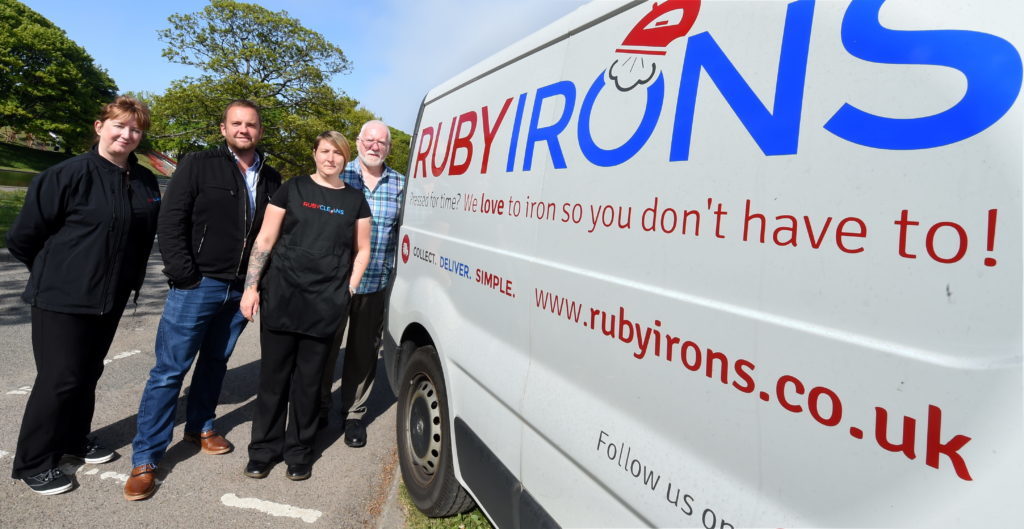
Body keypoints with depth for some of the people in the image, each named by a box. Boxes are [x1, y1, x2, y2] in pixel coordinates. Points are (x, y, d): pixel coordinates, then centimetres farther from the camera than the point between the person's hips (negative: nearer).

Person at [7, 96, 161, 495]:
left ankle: (74, 438, 36)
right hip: (63, 297, -6)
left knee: (88, 373, 18)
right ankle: (32, 463, 18)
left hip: (111, 297, 6)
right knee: (60, 377, 0)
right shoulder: (69, 174, -15)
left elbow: (146, 235, 15)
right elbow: (23, 236, -10)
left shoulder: (145, 182, 3)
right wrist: (55, 272, 3)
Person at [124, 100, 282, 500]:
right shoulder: (198, 166, -4)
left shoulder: (271, 179, 8)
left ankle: (200, 427, 36)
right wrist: (184, 275, -13)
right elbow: (170, 222, -8)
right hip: (198, 285, -4)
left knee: (215, 362, 18)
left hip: (241, 289, 4)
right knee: (170, 369, 0)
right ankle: (145, 459, 11)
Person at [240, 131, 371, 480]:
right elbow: (265, 239, 3)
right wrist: (251, 286, -3)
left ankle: (299, 451, 24)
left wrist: (348, 289, 2)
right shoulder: (292, 189, 5)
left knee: (309, 380, 9)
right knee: (273, 375, 7)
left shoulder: (355, 201, 9)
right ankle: (264, 449, 23)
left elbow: (362, 250, 12)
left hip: (326, 304, 1)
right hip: (281, 296, 0)